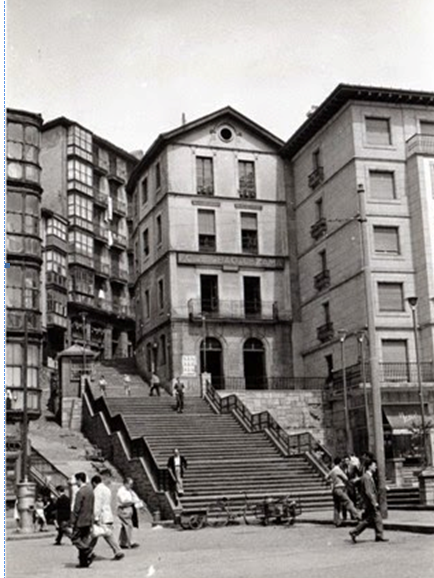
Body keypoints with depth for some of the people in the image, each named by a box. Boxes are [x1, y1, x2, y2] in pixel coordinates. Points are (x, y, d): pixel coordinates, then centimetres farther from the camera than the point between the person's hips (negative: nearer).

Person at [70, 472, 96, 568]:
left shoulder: (80, 492, -17)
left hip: (81, 520, -8)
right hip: (88, 520, 8)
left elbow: (77, 508, -17)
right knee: (84, 540, 11)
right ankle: (83, 561, 12)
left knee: (75, 538, 1)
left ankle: (88, 552, -14)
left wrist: (73, 521, -10)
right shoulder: (90, 490, 10)